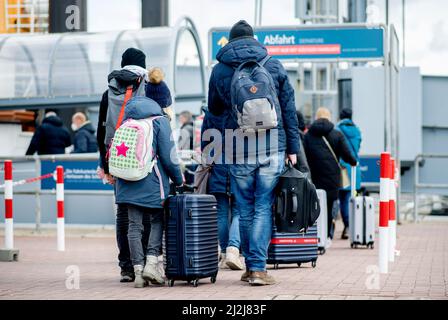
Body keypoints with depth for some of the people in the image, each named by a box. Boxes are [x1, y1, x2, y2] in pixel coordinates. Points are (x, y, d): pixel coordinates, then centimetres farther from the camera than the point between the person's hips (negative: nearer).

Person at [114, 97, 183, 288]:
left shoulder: (126, 123, 14)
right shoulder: (160, 121, -1)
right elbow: (168, 157, -6)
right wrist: (178, 180, 6)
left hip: (127, 183, 4)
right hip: (152, 184, -4)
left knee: (134, 225, 5)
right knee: (158, 221, 11)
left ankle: (138, 272, 3)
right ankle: (151, 262, -4)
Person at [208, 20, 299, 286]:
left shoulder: (220, 70, 6)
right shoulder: (274, 66, 5)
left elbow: (214, 109, 20)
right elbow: (289, 109, 6)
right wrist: (293, 148, 10)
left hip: (238, 151, 1)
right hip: (272, 148, -1)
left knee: (245, 210, 11)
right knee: (264, 208, 0)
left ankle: (250, 266, 18)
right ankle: (258, 267, -7)